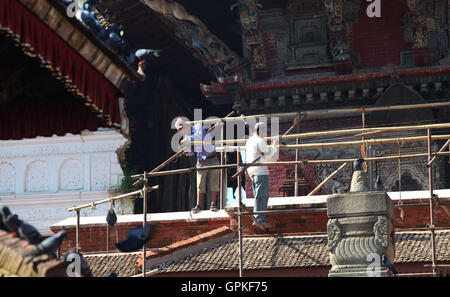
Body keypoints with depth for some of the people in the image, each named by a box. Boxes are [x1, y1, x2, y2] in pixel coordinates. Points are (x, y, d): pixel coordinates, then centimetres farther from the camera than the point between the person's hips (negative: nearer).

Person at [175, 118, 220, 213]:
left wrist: (187, 140, -30)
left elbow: (199, 136, -30)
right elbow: (191, 152, 12)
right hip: (201, 162, 4)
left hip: (212, 159, -4)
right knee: (200, 184, -1)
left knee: (213, 183, -3)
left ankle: (213, 204, 1)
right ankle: (198, 206, 0)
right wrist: (186, 152, -9)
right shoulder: (186, 136, 7)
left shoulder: (198, 127, -7)